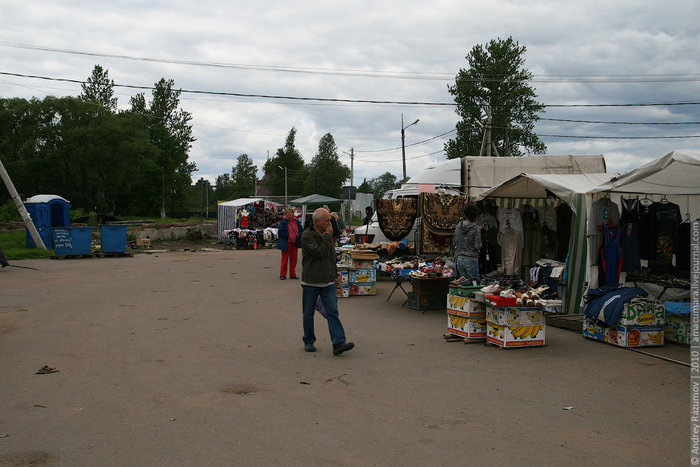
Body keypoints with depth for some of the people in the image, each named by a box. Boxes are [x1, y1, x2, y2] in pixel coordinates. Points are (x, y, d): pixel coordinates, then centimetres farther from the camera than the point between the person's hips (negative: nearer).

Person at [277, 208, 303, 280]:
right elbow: (280, 232, -9)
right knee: (285, 259, 0)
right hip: (286, 243, -4)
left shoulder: (296, 222, 8)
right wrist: (288, 235, -17)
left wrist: (299, 236, -3)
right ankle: (282, 275, 7)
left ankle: (292, 274, 17)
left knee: (294, 259, 8)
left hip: (295, 243, 4)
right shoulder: (283, 222, -5)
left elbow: (301, 230, 16)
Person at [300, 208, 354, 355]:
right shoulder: (307, 235, -10)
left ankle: (338, 343, -12)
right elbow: (319, 252, -22)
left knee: (332, 312, -6)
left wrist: (334, 272, 24)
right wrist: (327, 236, -14)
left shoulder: (328, 234, 12)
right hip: (310, 282, -4)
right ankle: (308, 341, 24)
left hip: (328, 282, 5)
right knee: (308, 314, 7)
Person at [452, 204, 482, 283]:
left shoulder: (458, 226, 5)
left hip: (459, 258, 5)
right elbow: (478, 246, -12)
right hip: (471, 259, -5)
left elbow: (454, 243, 10)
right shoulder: (476, 228, -9)